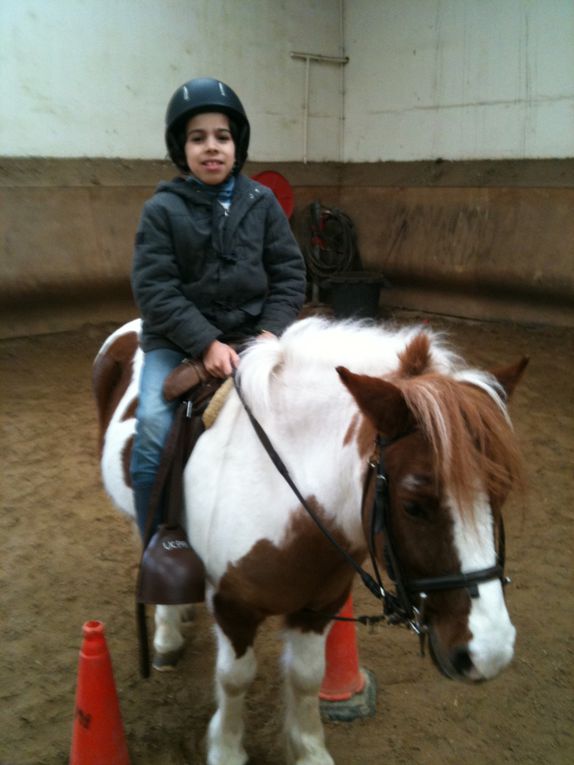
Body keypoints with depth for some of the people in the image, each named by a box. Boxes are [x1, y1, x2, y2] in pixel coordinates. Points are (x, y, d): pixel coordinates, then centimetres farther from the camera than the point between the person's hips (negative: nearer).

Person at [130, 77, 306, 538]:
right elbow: (155, 290, -12)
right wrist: (205, 343, -23)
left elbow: (290, 273, 4)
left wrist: (271, 332, -12)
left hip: (250, 333, 3)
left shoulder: (261, 202, 3)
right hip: (177, 338, -2)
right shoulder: (162, 209, -5)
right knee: (152, 426, -23)